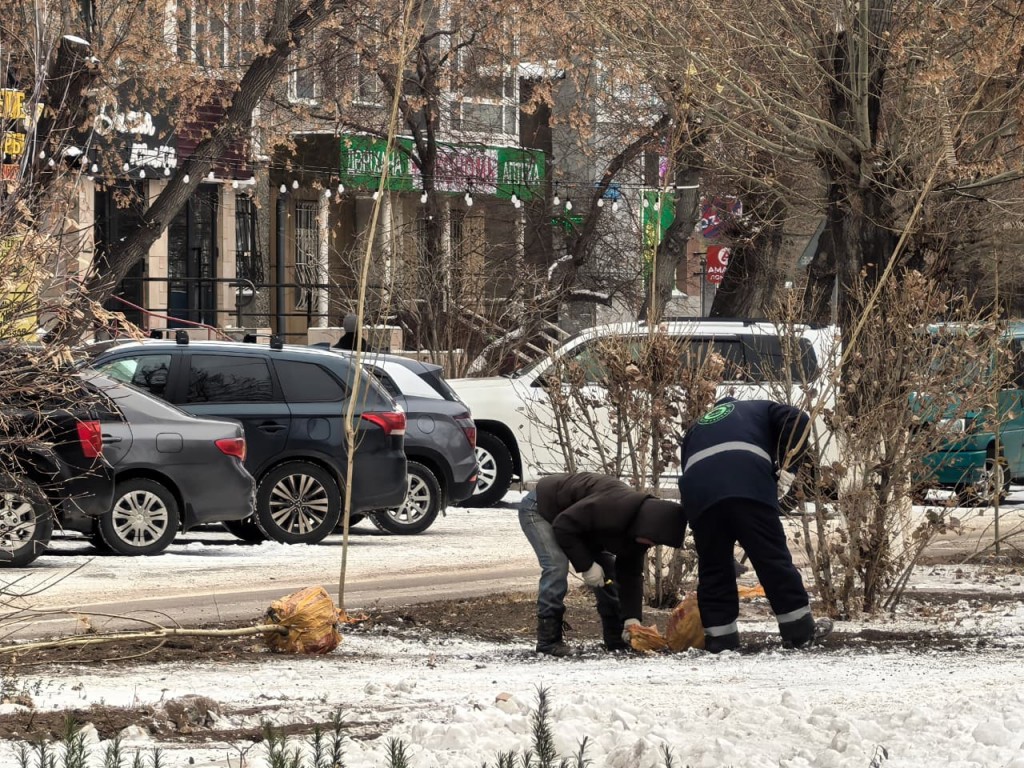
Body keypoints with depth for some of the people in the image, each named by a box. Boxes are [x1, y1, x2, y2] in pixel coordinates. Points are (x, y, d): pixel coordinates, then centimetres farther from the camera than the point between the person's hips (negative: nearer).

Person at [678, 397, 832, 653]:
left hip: (699, 492, 3)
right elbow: (797, 420, 14)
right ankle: (800, 630, 6)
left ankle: (720, 638, 9)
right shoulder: (758, 410, 34)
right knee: (773, 558, 3)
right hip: (748, 485, -3)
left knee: (713, 567, 12)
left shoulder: (696, 429, 41)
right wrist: (787, 465, 11)